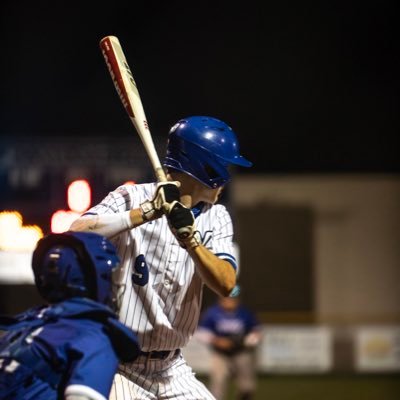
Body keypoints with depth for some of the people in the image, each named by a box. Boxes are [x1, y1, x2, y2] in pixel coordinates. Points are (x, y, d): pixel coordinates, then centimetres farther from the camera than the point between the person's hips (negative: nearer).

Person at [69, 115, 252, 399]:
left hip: (171, 368, 6)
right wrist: (147, 212, -29)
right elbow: (77, 235, -26)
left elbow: (226, 284, -12)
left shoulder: (215, 218, 5)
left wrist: (191, 239, -27)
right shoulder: (131, 198, -9)